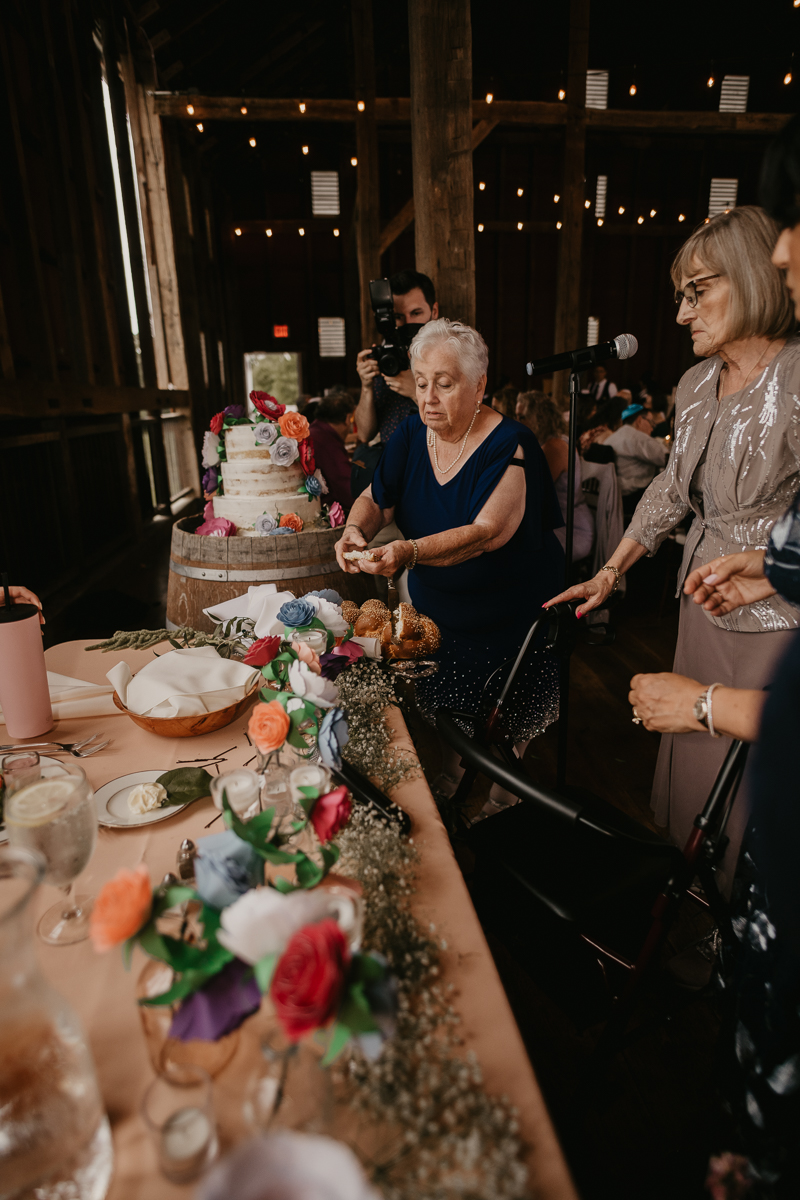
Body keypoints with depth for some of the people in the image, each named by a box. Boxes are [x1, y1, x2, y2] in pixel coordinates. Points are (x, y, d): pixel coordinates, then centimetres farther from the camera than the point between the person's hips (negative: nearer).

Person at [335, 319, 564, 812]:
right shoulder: (412, 435, 1)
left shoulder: (509, 445, -18)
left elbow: (487, 532, -29)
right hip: (433, 618, 5)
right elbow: (376, 499, 5)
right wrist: (356, 530, -20)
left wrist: (410, 551, -45)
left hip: (508, 624, -5)